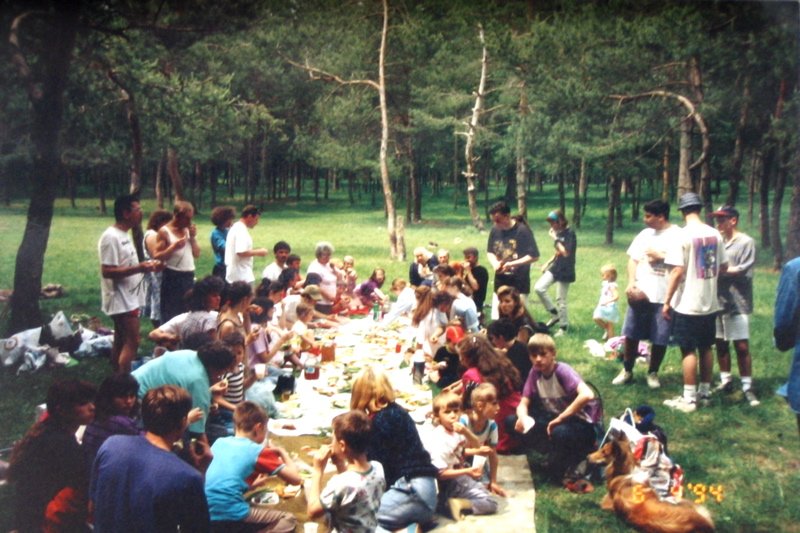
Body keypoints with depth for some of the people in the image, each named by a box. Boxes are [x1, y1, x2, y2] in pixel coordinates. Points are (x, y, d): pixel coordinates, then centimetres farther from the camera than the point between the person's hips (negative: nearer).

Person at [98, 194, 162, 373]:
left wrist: (146, 266, 6)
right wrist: (139, 268, -27)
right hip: (122, 299, -10)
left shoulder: (123, 235, 13)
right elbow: (107, 271, -24)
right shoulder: (111, 237, -18)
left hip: (128, 298, 10)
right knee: (132, 341, -11)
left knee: (121, 341, 14)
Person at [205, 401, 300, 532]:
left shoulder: (219, 442, 13)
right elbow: (295, 479, 1)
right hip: (231, 516, -7)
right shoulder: (258, 451, -3)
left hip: (206, 514, 7)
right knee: (289, 520, 8)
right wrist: (282, 452, 16)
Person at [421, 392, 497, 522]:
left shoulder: (455, 431, -2)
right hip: (451, 483, -9)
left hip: (461, 474, 9)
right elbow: (440, 474, -25)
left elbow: (476, 445, 5)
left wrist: (466, 432, -16)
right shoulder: (439, 441, -26)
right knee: (490, 504, -11)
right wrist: (467, 472, -30)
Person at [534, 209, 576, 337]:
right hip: (555, 267, 8)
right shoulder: (558, 233, 8)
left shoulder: (569, 234, -16)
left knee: (561, 300, 0)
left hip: (565, 271, -8)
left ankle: (563, 326, 18)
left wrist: (555, 238, -19)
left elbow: (565, 253, -24)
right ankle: (555, 314, 11)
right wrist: (548, 263, 11)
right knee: (538, 288, -4)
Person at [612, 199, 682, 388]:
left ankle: (653, 373, 22)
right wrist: (631, 282, -2)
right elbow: (633, 259, 12)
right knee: (631, 333, 8)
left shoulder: (677, 235, -6)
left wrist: (660, 255, -12)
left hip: (664, 296, -4)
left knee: (660, 338, 5)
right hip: (640, 293, 5)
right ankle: (627, 371, 22)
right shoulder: (645, 234, 11)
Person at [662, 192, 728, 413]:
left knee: (688, 350, 0)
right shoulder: (715, 234, 3)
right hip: (710, 303, 6)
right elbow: (724, 266, 9)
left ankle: (688, 399, 5)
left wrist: (667, 301, -11)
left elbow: (678, 271, -17)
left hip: (687, 304, -6)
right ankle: (705, 392, 25)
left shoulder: (683, 235, -14)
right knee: (706, 348, 15)